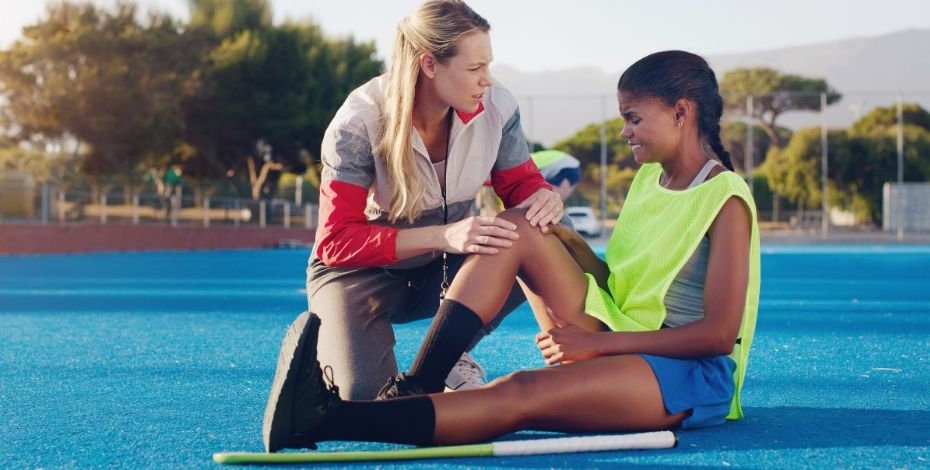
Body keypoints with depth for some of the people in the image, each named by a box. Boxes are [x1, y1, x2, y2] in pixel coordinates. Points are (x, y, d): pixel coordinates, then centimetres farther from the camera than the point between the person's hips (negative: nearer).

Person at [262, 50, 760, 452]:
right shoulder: (648, 178, 16)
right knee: (516, 228, -11)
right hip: (616, 342, 8)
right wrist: (571, 246, -4)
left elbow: (719, 333, -16)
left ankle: (321, 419, -48)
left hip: (692, 373, -7)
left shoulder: (725, 199, -9)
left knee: (521, 394, -35)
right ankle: (417, 388, -24)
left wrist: (598, 342, -17)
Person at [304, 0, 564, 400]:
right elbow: (337, 240, -28)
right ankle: (320, 340, 10)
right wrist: (444, 236, -42)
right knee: (363, 394, -28)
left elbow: (520, 183, -1)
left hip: (443, 269, 4)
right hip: (362, 271, -4)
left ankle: (439, 362, -1)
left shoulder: (496, 108, -16)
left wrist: (543, 199, -29)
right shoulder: (360, 123, -27)